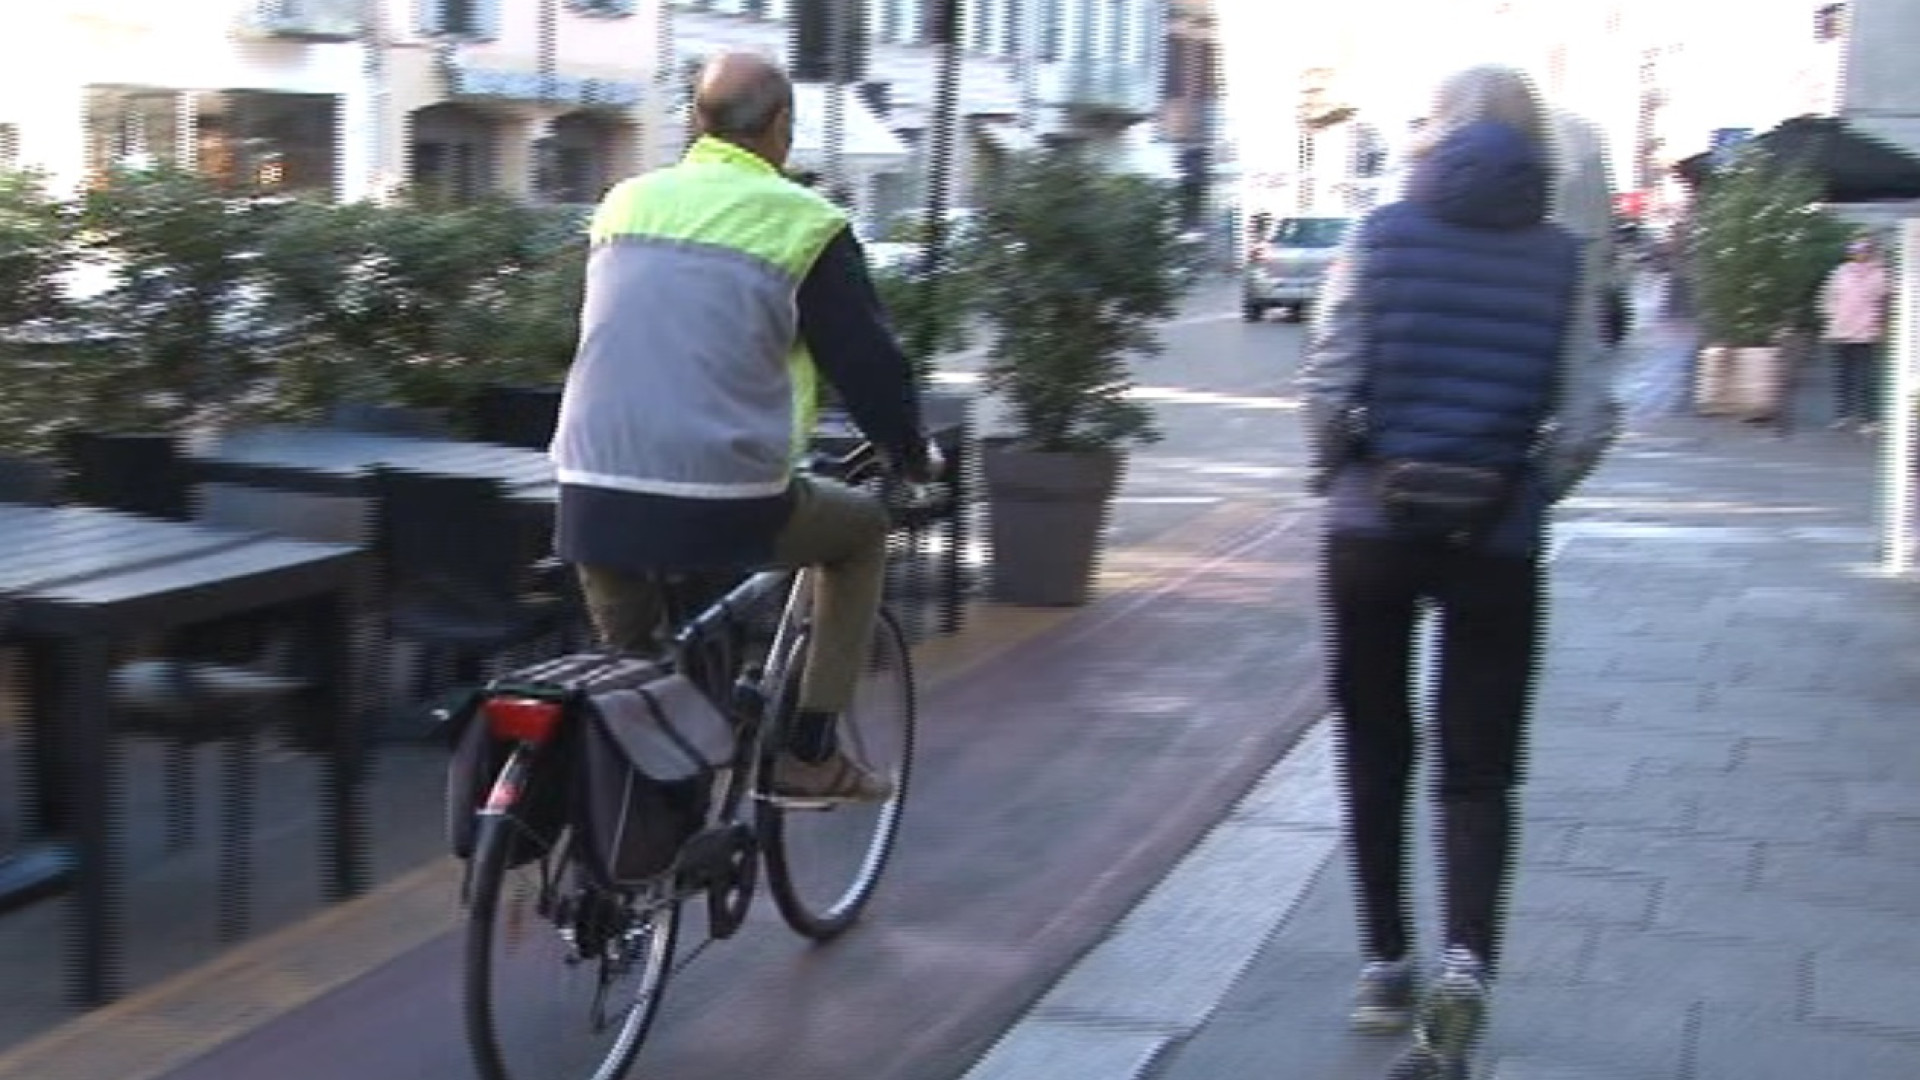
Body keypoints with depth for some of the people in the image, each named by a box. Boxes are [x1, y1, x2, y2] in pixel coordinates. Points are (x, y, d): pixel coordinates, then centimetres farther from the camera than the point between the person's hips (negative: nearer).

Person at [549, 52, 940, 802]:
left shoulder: (626, 202, 16)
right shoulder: (799, 220, 1)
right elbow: (866, 359, 5)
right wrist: (912, 454, 24)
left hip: (594, 497, 4)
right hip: (722, 502, -4)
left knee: (628, 674, 28)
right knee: (862, 531, 23)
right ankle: (810, 754, 21)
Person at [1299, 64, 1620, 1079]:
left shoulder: (1382, 235, -5)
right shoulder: (1563, 257, -3)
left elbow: (1328, 387, -9)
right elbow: (1588, 418, -7)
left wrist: (1338, 472, 8)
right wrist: (1532, 492, 9)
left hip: (1373, 528, 0)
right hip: (1499, 543, 0)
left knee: (1376, 754, 16)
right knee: (1479, 770, 8)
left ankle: (1386, 967, 22)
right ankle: (1465, 961, -12)